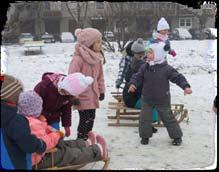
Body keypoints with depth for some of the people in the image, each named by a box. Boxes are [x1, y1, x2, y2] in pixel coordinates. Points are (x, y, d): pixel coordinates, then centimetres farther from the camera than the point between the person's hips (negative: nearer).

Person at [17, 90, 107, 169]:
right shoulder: (34, 124, -33)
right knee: (71, 154, 4)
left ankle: (87, 144, 46)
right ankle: (97, 151, 22)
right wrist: (56, 135, -17)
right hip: (39, 160, -10)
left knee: (63, 144, 24)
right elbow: (44, 143, -35)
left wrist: (42, 123, -1)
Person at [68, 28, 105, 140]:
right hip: (82, 97, -8)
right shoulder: (78, 59, -20)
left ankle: (85, 140, 30)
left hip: (93, 96, 8)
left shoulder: (97, 58, 7)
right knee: (85, 120, -3)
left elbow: (100, 75, 17)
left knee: (91, 119, 15)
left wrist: (101, 90, 17)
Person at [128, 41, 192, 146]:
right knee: (144, 118, 4)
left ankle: (177, 136, 23)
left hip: (162, 100, -3)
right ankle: (145, 136, 24)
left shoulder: (166, 69, -14)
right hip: (147, 99, 4)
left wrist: (186, 87, -26)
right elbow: (137, 77, -2)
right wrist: (133, 84, -23)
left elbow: (178, 77, -12)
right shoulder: (144, 67, -3)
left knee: (168, 118, 6)